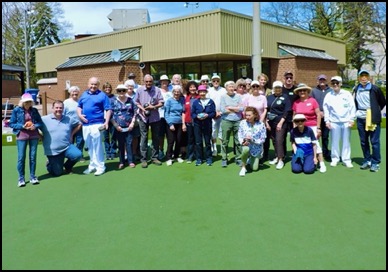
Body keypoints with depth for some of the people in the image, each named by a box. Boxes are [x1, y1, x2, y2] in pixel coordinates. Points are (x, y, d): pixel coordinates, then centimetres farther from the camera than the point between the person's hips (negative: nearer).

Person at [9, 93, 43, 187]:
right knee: (21, 157, -1)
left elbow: (40, 122, 9)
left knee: (33, 156, 7)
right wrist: (22, 126, -14)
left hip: (34, 136, 2)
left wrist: (35, 126, -11)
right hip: (21, 137, -2)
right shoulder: (16, 110, -1)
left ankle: (32, 176, 17)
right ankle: (21, 178, 11)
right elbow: (11, 123, 0)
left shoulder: (34, 110, 5)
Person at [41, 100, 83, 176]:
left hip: (67, 147, 2)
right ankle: (50, 164, 39)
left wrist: (72, 134, 6)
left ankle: (67, 166, 7)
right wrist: (41, 137, -9)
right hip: (53, 151, -2)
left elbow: (79, 124, 14)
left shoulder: (69, 119, 2)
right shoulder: (44, 119, -7)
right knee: (57, 173, 1)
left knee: (78, 154, -27)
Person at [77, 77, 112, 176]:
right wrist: (80, 115, 1)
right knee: (89, 146, 13)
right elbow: (79, 107, 22)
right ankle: (92, 165, 24)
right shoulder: (84, 94, 15)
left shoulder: (102, 95, -1)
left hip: (97, 124, -6)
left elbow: (108, 110, -5)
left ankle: (100, 166, 4)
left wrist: (106, 122, -16)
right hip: (85, 124, 6)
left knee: (97, 146, -5)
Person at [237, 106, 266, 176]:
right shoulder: (242, 123, -10)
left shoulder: (261, 125, -13)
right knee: (246, 149, -39)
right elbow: (240, 135, -2)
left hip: (256, 149, 1)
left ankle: (252, 159, 40)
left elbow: (263, 139, -11)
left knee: (255, 168, 1)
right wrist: (242, 142, -23)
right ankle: (243, 167, -13)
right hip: (246, 145, 0)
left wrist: (252, 140, -25)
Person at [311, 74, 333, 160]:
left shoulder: (331, 91, 4)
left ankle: (325, 153, 16)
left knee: (325, 136, 6)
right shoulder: (314, 90, 8)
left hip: (326, 117, 0)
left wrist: (325, 113, -8)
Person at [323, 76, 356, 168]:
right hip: (334, 122, 0)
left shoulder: (347, 94, 4)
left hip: (346, 121, 0)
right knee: (335, 141, 5)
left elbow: (352, 107, 3)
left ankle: (346, 160, 11)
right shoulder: (328, 95, 5)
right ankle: (335, 159, 15)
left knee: (346, 141, 4)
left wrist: (352, 119, -2)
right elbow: (325, 108, 5)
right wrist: (327, 120, 0)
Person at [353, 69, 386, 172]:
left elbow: (383, 102, 5)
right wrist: (356, 112, 10)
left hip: (373, 119, -4)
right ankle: (367, 160, 22)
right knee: (363, 141, 10)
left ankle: (376, 162, 8)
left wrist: (376, 112, 6)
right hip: (360, 119, 4)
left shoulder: (375, 89, -5)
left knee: (374, 141, -1)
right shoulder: (356, 89, 7)